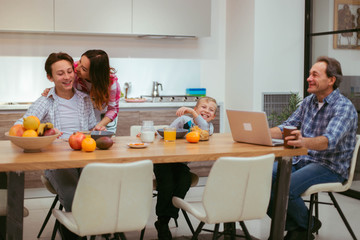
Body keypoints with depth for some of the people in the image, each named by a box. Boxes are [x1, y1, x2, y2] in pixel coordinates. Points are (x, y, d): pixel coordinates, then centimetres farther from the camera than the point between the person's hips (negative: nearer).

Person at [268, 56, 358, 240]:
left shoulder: (344, 107, -14)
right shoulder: (308, 101, 11)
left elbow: (329, 141, -30)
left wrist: (303, 142, -52)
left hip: (330, 167, -7)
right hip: (301, 160, 7)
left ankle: (308, 225, 3)